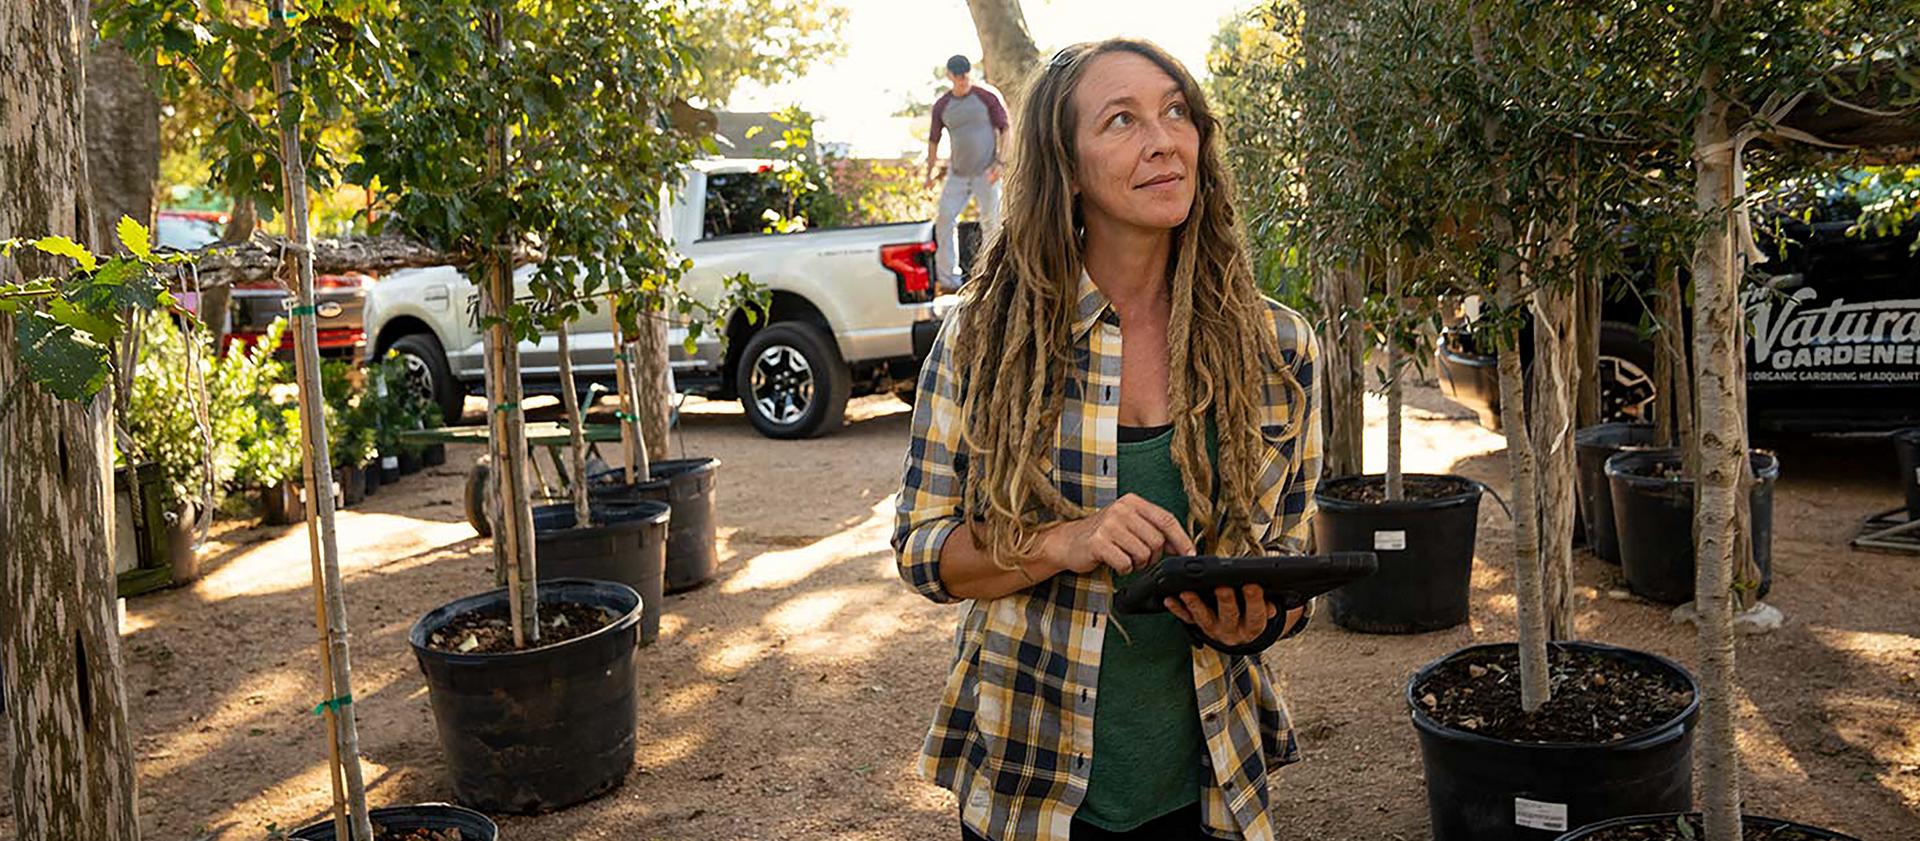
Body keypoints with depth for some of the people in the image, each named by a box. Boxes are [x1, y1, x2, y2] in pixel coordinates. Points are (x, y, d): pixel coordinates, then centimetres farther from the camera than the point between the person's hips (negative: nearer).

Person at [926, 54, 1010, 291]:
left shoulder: (987, 97, -2)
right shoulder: (942, 105, 6)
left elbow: (1004, 129, -1)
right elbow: (934, 140, 15)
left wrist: (999, 162, -11)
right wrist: (930, 172, 11)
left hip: (986, 172, -3)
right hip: (957, 173, 3)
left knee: (991, 222, -1)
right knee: (945, 221, -5)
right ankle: (948, 277, 1)